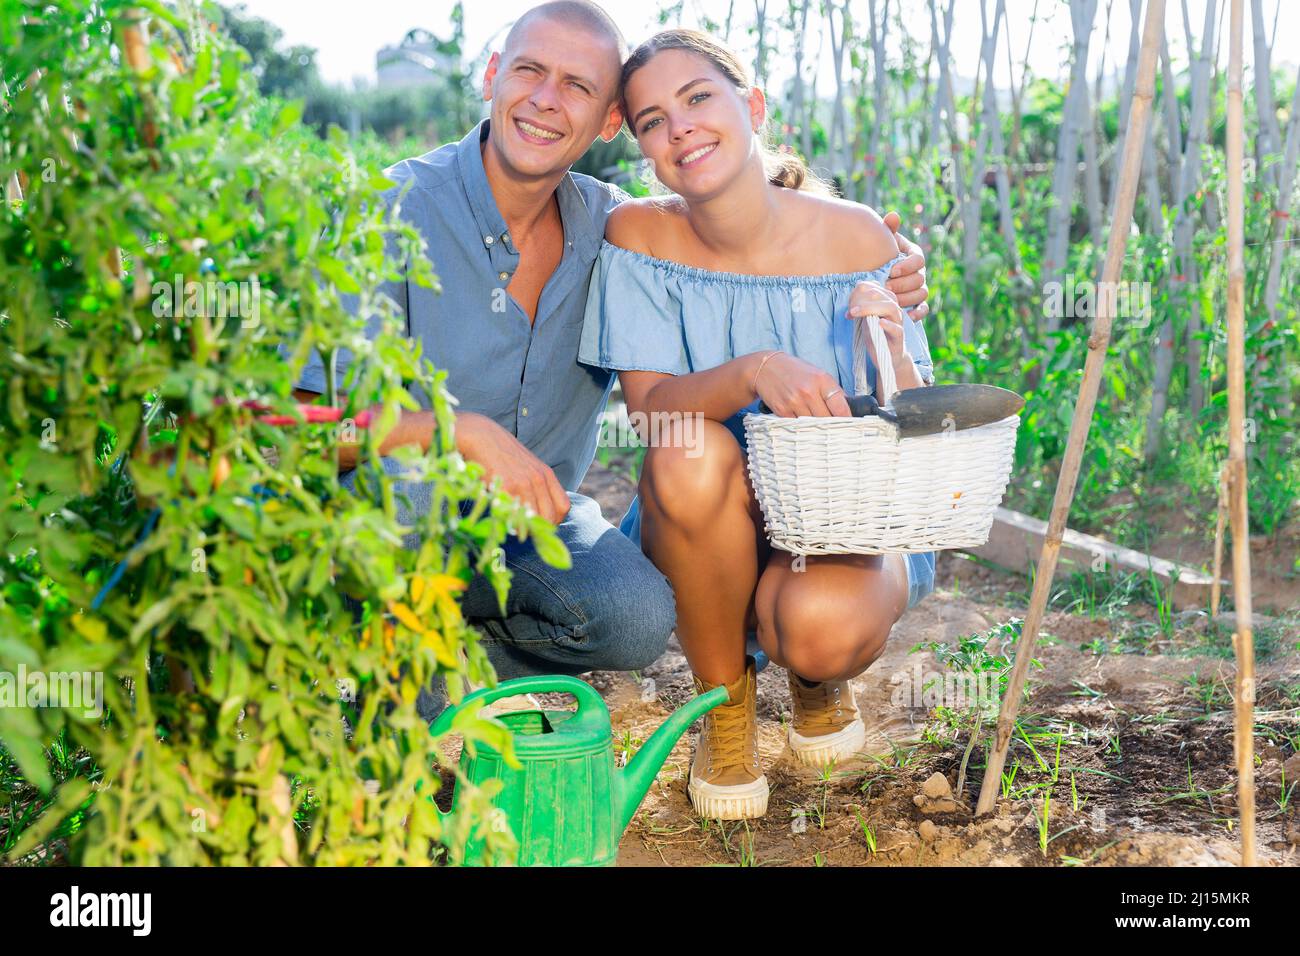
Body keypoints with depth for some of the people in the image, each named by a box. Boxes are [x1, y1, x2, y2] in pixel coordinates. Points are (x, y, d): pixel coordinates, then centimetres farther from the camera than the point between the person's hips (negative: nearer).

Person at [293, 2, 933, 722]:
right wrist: (464, 433, -36)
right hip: (379, 522, -3)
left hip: (532, 516, 4)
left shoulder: (610, 224, -4)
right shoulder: (394, 211, -17)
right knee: (408, 487, -38)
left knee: (639, 619, -26)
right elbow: (309, 419, -21)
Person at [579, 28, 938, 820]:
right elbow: (650, 407, -17)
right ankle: (725, 698, -6)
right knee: (690, 452, -33)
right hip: (711, 532, 1)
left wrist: (893, 353, -30)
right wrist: (753, 372, -37)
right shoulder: (639, 236, -9)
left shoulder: (854, 236, -11)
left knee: (820, 624, -34)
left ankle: (818, 676, 9)